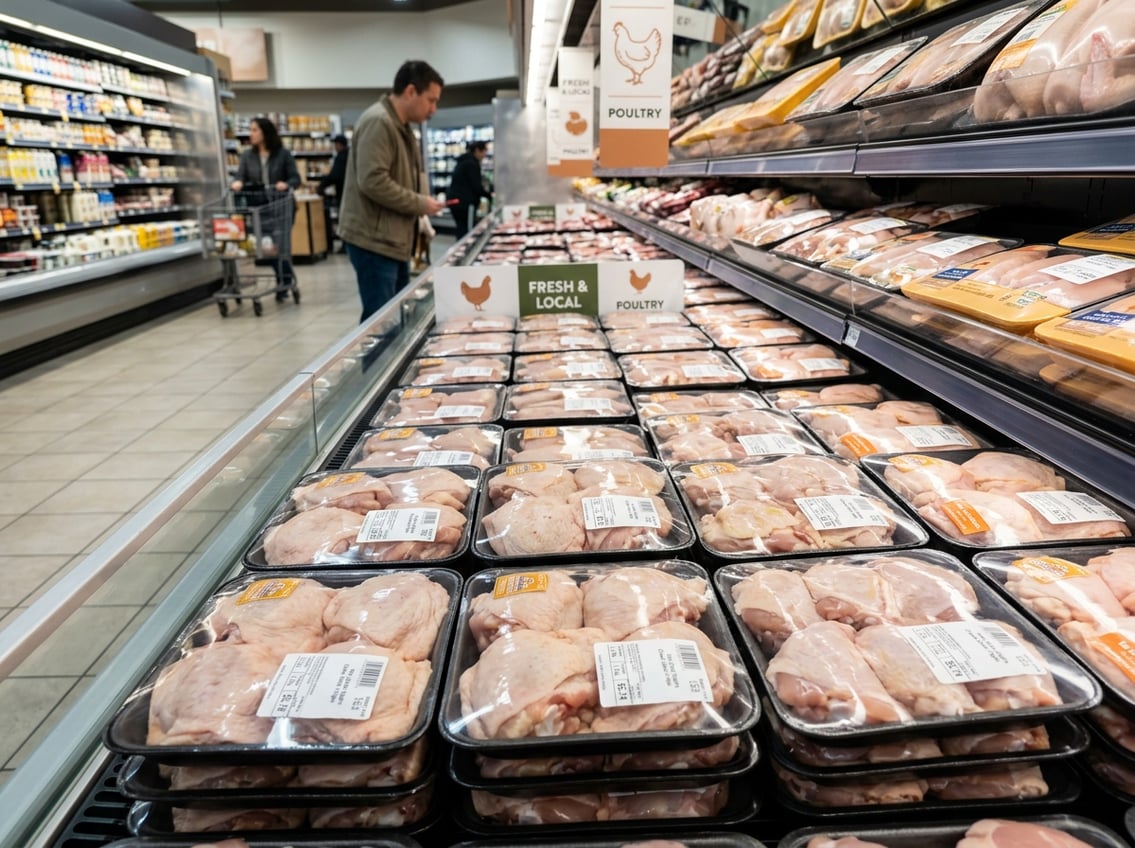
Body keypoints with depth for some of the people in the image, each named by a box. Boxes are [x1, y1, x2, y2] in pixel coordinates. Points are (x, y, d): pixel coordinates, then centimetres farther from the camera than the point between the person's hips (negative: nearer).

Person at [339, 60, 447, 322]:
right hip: (374, 239, -10)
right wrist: (419, 204, -16)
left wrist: (419, 215, 11)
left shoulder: (400, 125, 17)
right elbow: (373, 182, -25)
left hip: (393, 238, 10)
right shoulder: (378, 122, -16)